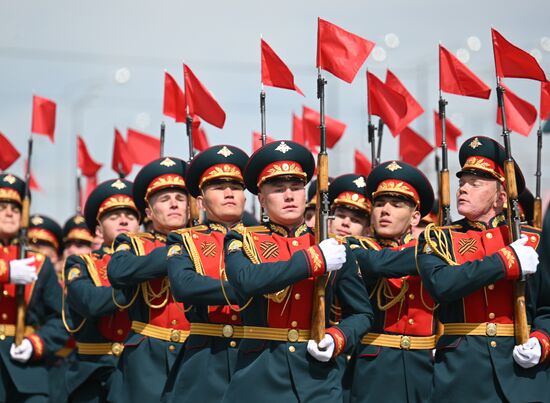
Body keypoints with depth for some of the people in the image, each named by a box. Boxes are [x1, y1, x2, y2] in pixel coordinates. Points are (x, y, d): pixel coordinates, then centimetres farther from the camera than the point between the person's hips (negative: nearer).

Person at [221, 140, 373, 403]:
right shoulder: (243, 241, 3)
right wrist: (314, 259, -16)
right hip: (258, 379, -1)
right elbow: (246, 281, -19)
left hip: (318, 378, 2)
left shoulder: (334, 248, 8)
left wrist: (338, 339, -6)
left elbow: (361, 314, 14)